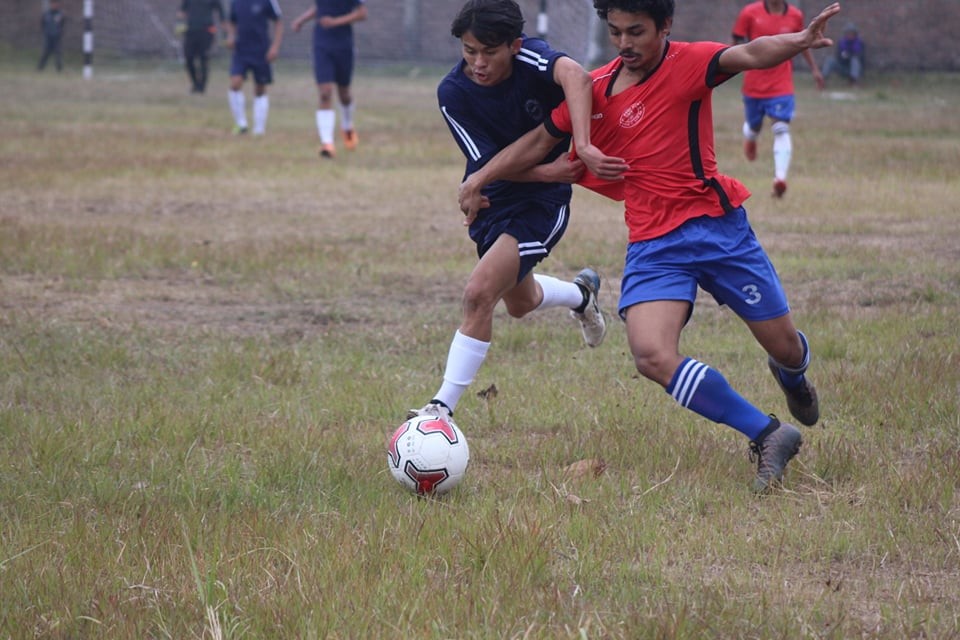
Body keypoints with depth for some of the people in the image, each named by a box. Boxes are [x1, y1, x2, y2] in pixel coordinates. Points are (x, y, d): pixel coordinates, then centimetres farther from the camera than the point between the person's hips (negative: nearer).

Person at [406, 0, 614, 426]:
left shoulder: (529, 57, -25)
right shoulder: (452, 92, -18)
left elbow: (576, 77, -47)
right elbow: (489, 163, -18)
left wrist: (583, 146, -61)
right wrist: (545, 171, -35)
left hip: (542, 203, -5)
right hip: (490, 199, 5)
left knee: (479, 293, -21)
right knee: (520, 301, 25)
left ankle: (444, 407, -12)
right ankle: (582, 294, 60)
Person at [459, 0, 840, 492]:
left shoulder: (690, 63, -8)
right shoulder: (595, 90, 4)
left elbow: (749, 55, -28)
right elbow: (540, 141, 18)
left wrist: (798, 42, -48)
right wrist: (479, 179, 12)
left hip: (717, 225, -2)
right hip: (652, 243, 2)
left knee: (785, 348, 5)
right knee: (652, 357, -22)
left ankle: (792, 377, 49)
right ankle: (769, 436, -6)